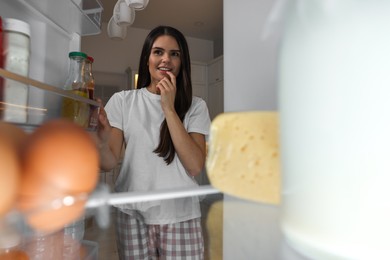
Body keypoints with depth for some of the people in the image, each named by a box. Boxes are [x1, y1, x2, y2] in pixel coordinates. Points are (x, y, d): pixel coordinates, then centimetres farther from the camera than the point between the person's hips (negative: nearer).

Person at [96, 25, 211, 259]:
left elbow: (196, 166, -12)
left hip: (180, 216, 0)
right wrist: (101, 139, -24)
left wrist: (169, 108, -15)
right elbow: (109, 163, -2)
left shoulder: (195, 106, 0)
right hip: (133, 214, 1)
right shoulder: (122, 100, 2)